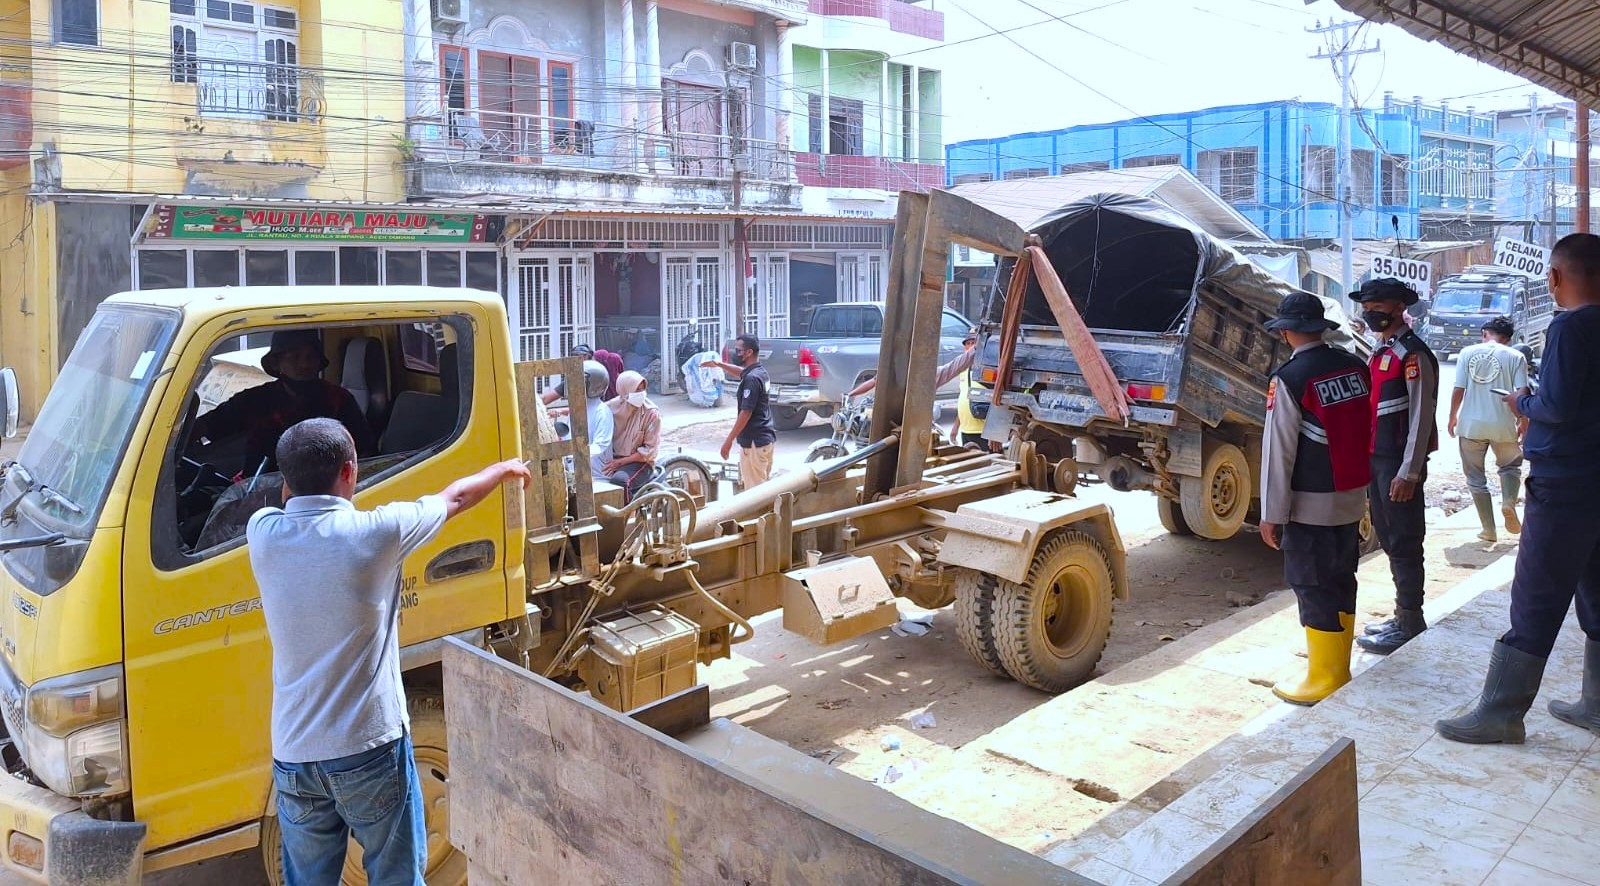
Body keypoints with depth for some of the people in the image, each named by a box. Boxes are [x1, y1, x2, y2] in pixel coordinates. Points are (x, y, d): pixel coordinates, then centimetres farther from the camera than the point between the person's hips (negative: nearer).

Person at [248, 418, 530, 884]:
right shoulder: (376, 531, -13)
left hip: (294, 756, 4)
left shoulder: (262, 533, -3)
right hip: (369, 749, -4)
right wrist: (504, 470, 23)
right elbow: (454, 499, 6)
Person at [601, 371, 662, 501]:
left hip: (640, 462, -4)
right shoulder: (614, 406, 0)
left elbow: (649, 451, -10)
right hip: (613, 459, 4)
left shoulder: (651, 413, -10)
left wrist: (620, 462, -14)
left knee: (620, 481, -35)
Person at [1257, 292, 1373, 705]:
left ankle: (1324, 681, 8)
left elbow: (1278, 451, -15)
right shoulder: (1355, 367, 3)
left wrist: (1271, 513, -10)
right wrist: (1357, 481, 16)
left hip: (1311, 504, -7)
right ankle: (1339, 668, 29)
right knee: (1341, 581, 17)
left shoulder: (1290, 378, -16)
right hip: (1352, 497, 7)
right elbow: (1366, 432, 8)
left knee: (1314, 589, 1)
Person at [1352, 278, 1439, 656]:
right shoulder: (1380, 353, 16)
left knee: (1404, 544, -3)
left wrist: (1408, 472, -20)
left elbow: (1421, 417, -17)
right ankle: (1404, 616, 26)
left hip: (1399, 464, -9)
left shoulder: (1413, 355, -12)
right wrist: (1369, 462, 17)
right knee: (1389, 539, 15)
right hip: (1377, 460, 9)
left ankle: (1410, 627, 5)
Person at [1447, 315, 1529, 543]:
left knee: (1476, 478, 11)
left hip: (1471, 424, 0)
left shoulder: (1467, 353, -1)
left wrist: (1453, 417, 10)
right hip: (1503, 425, 0)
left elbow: (1458, 390, -2)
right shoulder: (1515, 357, -2)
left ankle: (1488, 529, 11)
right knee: (1511, 465, 25)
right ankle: (1509, 502, -2)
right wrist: (1522, 422, 6)